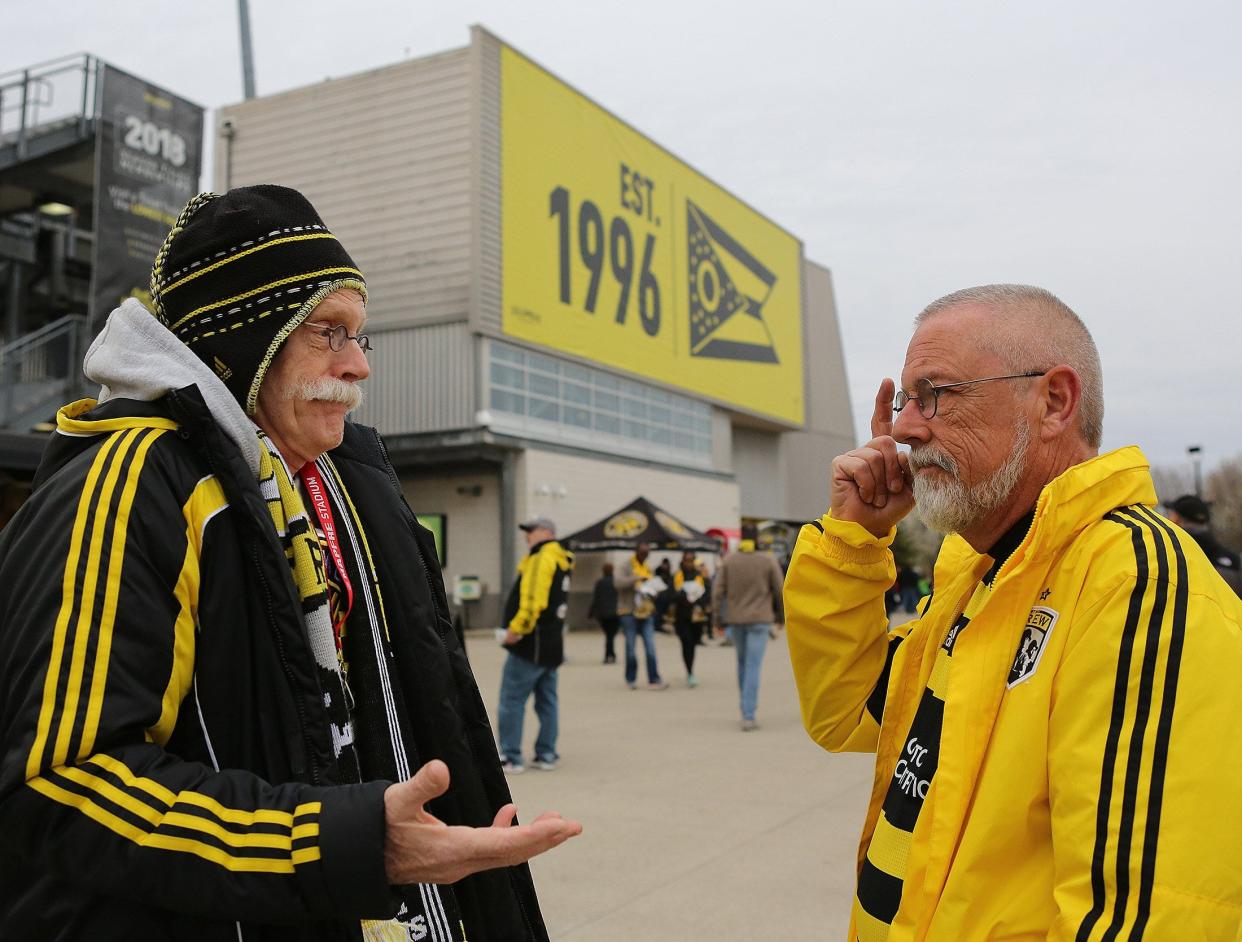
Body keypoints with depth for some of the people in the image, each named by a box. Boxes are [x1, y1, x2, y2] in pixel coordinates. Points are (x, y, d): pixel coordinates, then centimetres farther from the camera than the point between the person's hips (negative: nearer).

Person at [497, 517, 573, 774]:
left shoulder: (542, 558, -14)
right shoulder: (561, 561, 17)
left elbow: (533, 598, -24)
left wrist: (516, 628, -21)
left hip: (531, 643, -10)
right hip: (552, 644, 10)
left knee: (512, 701, -4)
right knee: (547, 702, 12)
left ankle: (510, 758, -1)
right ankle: (546, 755, 16)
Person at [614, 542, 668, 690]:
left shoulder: (647, 568, 18)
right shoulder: (626, 566, -2)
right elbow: (618, 582, -19)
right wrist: (638, 578, -25)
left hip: (646, 611, 5)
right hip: (629, 612, -5)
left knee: (650, 647, -4)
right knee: (631, 647, 3)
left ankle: (654, 680, -6)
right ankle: (631, 679, 17)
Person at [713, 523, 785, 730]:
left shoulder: (728, 560, 1)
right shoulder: (768, 561, -4)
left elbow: (718, 590, -2)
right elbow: (779, 591, 0)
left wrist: (718, 619, 4)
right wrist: (780, 618, 13)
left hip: (735, 619, 3)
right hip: (759, 620, -3)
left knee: (742, 662, 21)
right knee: (753, 667, -3)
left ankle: (747, 708, 27)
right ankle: (748, 716, -7)